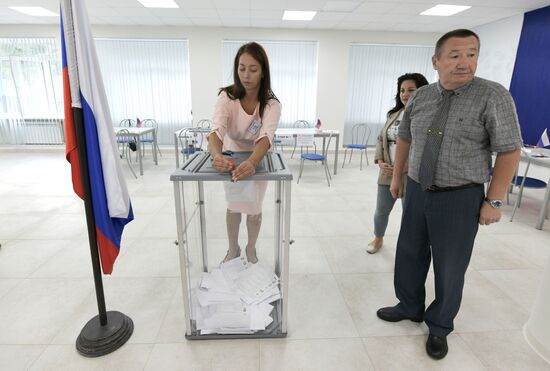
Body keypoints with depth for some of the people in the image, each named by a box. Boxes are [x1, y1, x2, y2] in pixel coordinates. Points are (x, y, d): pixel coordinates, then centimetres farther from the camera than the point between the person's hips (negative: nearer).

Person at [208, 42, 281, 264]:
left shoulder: (271, 104, -27)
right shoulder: (227, 97, -26)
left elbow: (265, 137, -44)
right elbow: (216, 130, -40)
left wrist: (252, 162, -65)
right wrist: (217, 155, -63)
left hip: (257, 159, 0)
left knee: (254, 209, 7)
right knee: (233, 206, 13)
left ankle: (251, 250, 34)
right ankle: (233, 250, 36)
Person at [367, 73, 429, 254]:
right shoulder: (393, 114, 10)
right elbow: (380, 138, 14)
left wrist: (404, 169, -21)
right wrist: (380, 161, -1)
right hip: (388, 173, 6)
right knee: (381, 210, 18)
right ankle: (378, 238, 43)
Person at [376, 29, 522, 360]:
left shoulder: (494, 96, -10)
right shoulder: (420, 97, 3)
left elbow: (509, 151, -10)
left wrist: (494, 200, -12)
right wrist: (397, 177, 14)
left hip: (460, 197, -4)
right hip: (418, 191, 5)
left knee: (450, 267, 9)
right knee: (410, 254, 16)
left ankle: (440, 326, 32)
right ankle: (410, 307, 39)